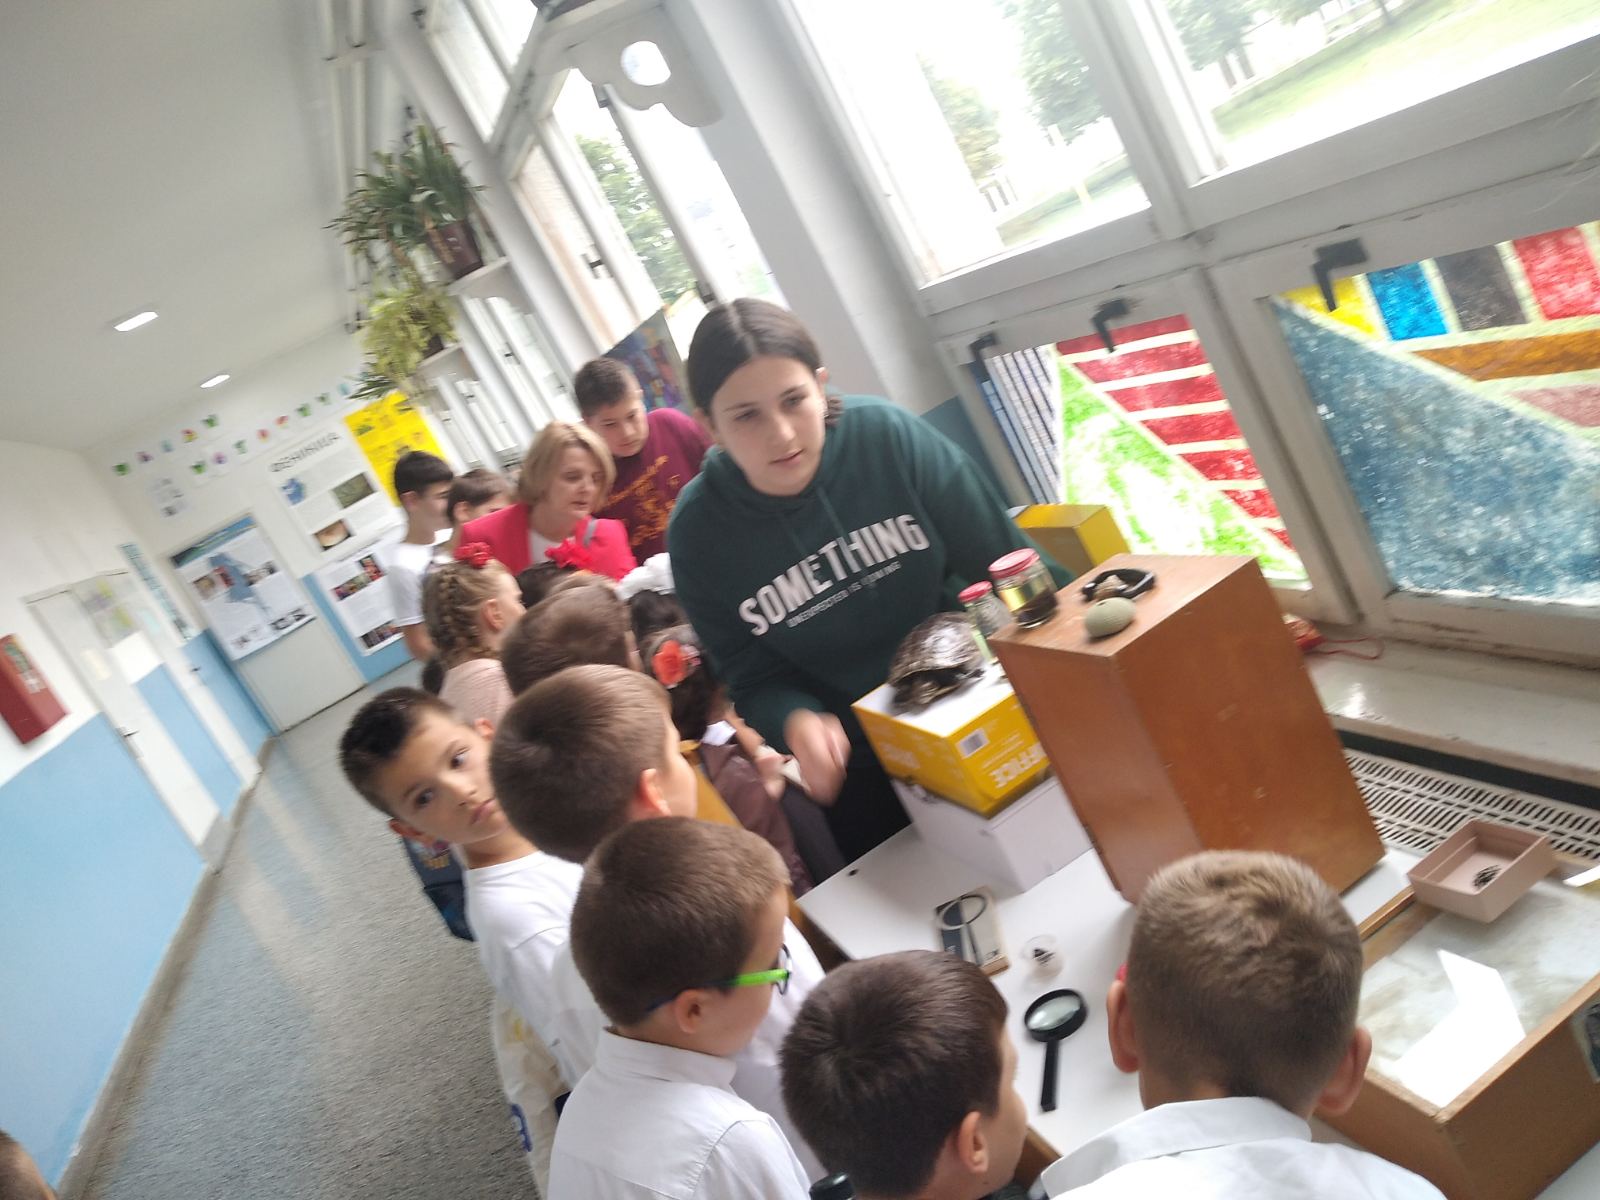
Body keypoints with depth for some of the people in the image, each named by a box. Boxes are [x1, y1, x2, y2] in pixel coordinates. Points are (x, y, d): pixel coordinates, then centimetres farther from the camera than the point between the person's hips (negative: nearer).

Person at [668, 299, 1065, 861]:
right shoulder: (699, 531, -18)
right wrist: (795, 723, -29)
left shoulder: (890, 437, -21)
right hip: (858, 762, 1)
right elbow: (755, 679, -10)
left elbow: (1007, 564, -12)